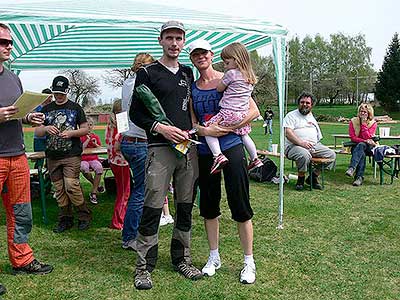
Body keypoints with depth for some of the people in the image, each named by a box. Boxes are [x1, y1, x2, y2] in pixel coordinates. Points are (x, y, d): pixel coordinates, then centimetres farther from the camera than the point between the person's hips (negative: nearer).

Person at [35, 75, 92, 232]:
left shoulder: (75, 107, 7)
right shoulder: (46, 109, 14)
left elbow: (85, 129, 5)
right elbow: (37, 132, 11)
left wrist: (71, 133, -13)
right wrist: (46, 128, -11)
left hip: (72, 155, -3)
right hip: (52, 156, 4)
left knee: (71, 186, -13)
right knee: (59, 189, 6)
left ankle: (84, 215, 3)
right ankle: (65, 219, 16)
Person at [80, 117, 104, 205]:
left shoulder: (96, 137, 13)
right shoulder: (80, 136, 5)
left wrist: (96, 144, -5)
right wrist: (88, 139, -7)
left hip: (94, 159, 2)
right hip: (83, 159, -2)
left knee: (99, 168, -33)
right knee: (84, 169, -37)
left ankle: (93, 193, -24)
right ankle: (96, 185, -9)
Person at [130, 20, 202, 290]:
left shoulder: (188, 73, 17)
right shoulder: (148, 73, 2)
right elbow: (136, 113, 0)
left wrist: (192, 130, 13)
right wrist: (160, 127, -14)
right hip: (160, 147, -5)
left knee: (186, 207, 9)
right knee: (153, 209, -5)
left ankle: (182, 259, 24)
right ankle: (144, 267, 8)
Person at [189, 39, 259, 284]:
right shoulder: (191, 88, 10)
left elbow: (254, 111, -4)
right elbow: (192, 123, 5)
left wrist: (228, 127, -14)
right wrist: (205, 130, -16)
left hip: (231, 147, -4)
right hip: (204, 151, 4)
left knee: (240, 206, -1)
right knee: (209, 206, 12)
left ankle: (249, 262, 12)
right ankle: (214, 257, 28)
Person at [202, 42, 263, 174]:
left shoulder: (231, 73, -11)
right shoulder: (250, 76, 13)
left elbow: (219, 88, -2)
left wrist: (224, 77, 13)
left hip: (229, 113, -8)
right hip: (243, 114, 8)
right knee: (244, 135, 27)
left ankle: (218, 156, -16)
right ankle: (255, 159, 35)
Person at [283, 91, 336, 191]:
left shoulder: (312, 118, 26)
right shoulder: (291, 115, 4)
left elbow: (318, 137, 30)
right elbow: (288, 132, -12)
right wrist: (301, 142, -24)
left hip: (314, 146, 7)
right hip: (294, 146, -7)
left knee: (331, 155, -9)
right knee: (304, 155, -38)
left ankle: (313, 177, 2)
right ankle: (300, 179, -13)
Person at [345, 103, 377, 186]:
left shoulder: (373, 123, -3)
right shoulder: (353, 121, -1)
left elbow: (367, 137, -15)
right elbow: (353, 137, -7)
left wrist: (364, 124, -18)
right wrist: (365, 141, -21)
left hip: (368, 147, -1)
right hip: (356, 146, 1)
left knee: (361, 145, -37)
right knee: (362, 153, -35)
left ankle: (352, 168, -51)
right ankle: (359, 177, -42)